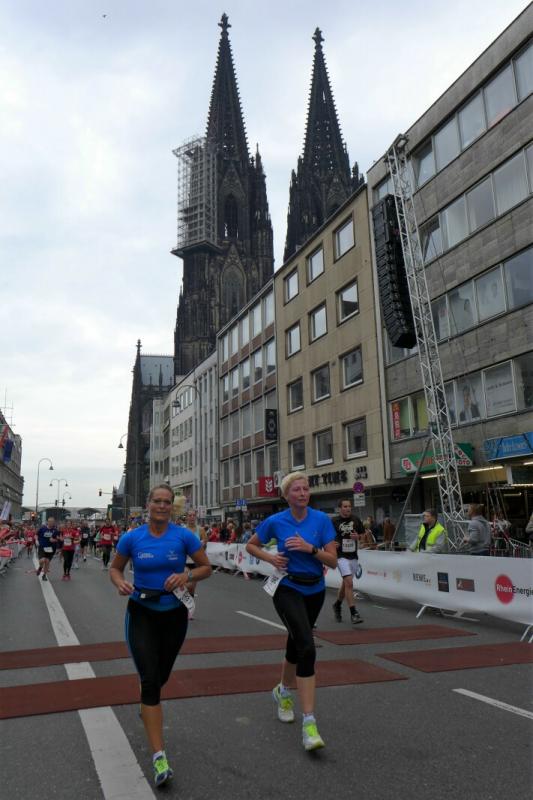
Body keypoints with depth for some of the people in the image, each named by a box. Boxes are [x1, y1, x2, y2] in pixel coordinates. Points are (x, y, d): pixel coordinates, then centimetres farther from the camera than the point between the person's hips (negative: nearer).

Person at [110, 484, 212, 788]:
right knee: (150, 680, -11)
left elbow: (206, 568, -3)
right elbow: (115, 568, 6)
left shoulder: (184, 536, -11)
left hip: (174, 614, 1)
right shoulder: (131, 538, -9)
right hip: (141, 614, -1)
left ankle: (148, 705, 57)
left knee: (161, 676, 20)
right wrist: (120, 583, -16)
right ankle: (159, 756, -5)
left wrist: (187, 575, -23)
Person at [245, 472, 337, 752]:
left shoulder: (322, 519, -7)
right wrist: (271, 558, -10)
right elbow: (251, 545, 7)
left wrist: (310, 548, -24)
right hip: (288, 589, -3)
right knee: (307, 648, -20)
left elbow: (333, 561, -8)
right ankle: (309, 723, -15)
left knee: (296, 644, 20)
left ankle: (283, 692, 49)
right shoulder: (275, 521, -9)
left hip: (315, 590, 3)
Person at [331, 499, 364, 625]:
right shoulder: (334, 522, -6)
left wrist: (357, 537, -8)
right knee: (349, 582, -18)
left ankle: (337, 605, 40)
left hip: (353, 557, 5)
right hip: (341, 556, -5)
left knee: (345, 583, 17)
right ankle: (353, 613, -16)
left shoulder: (356, 520, 4)